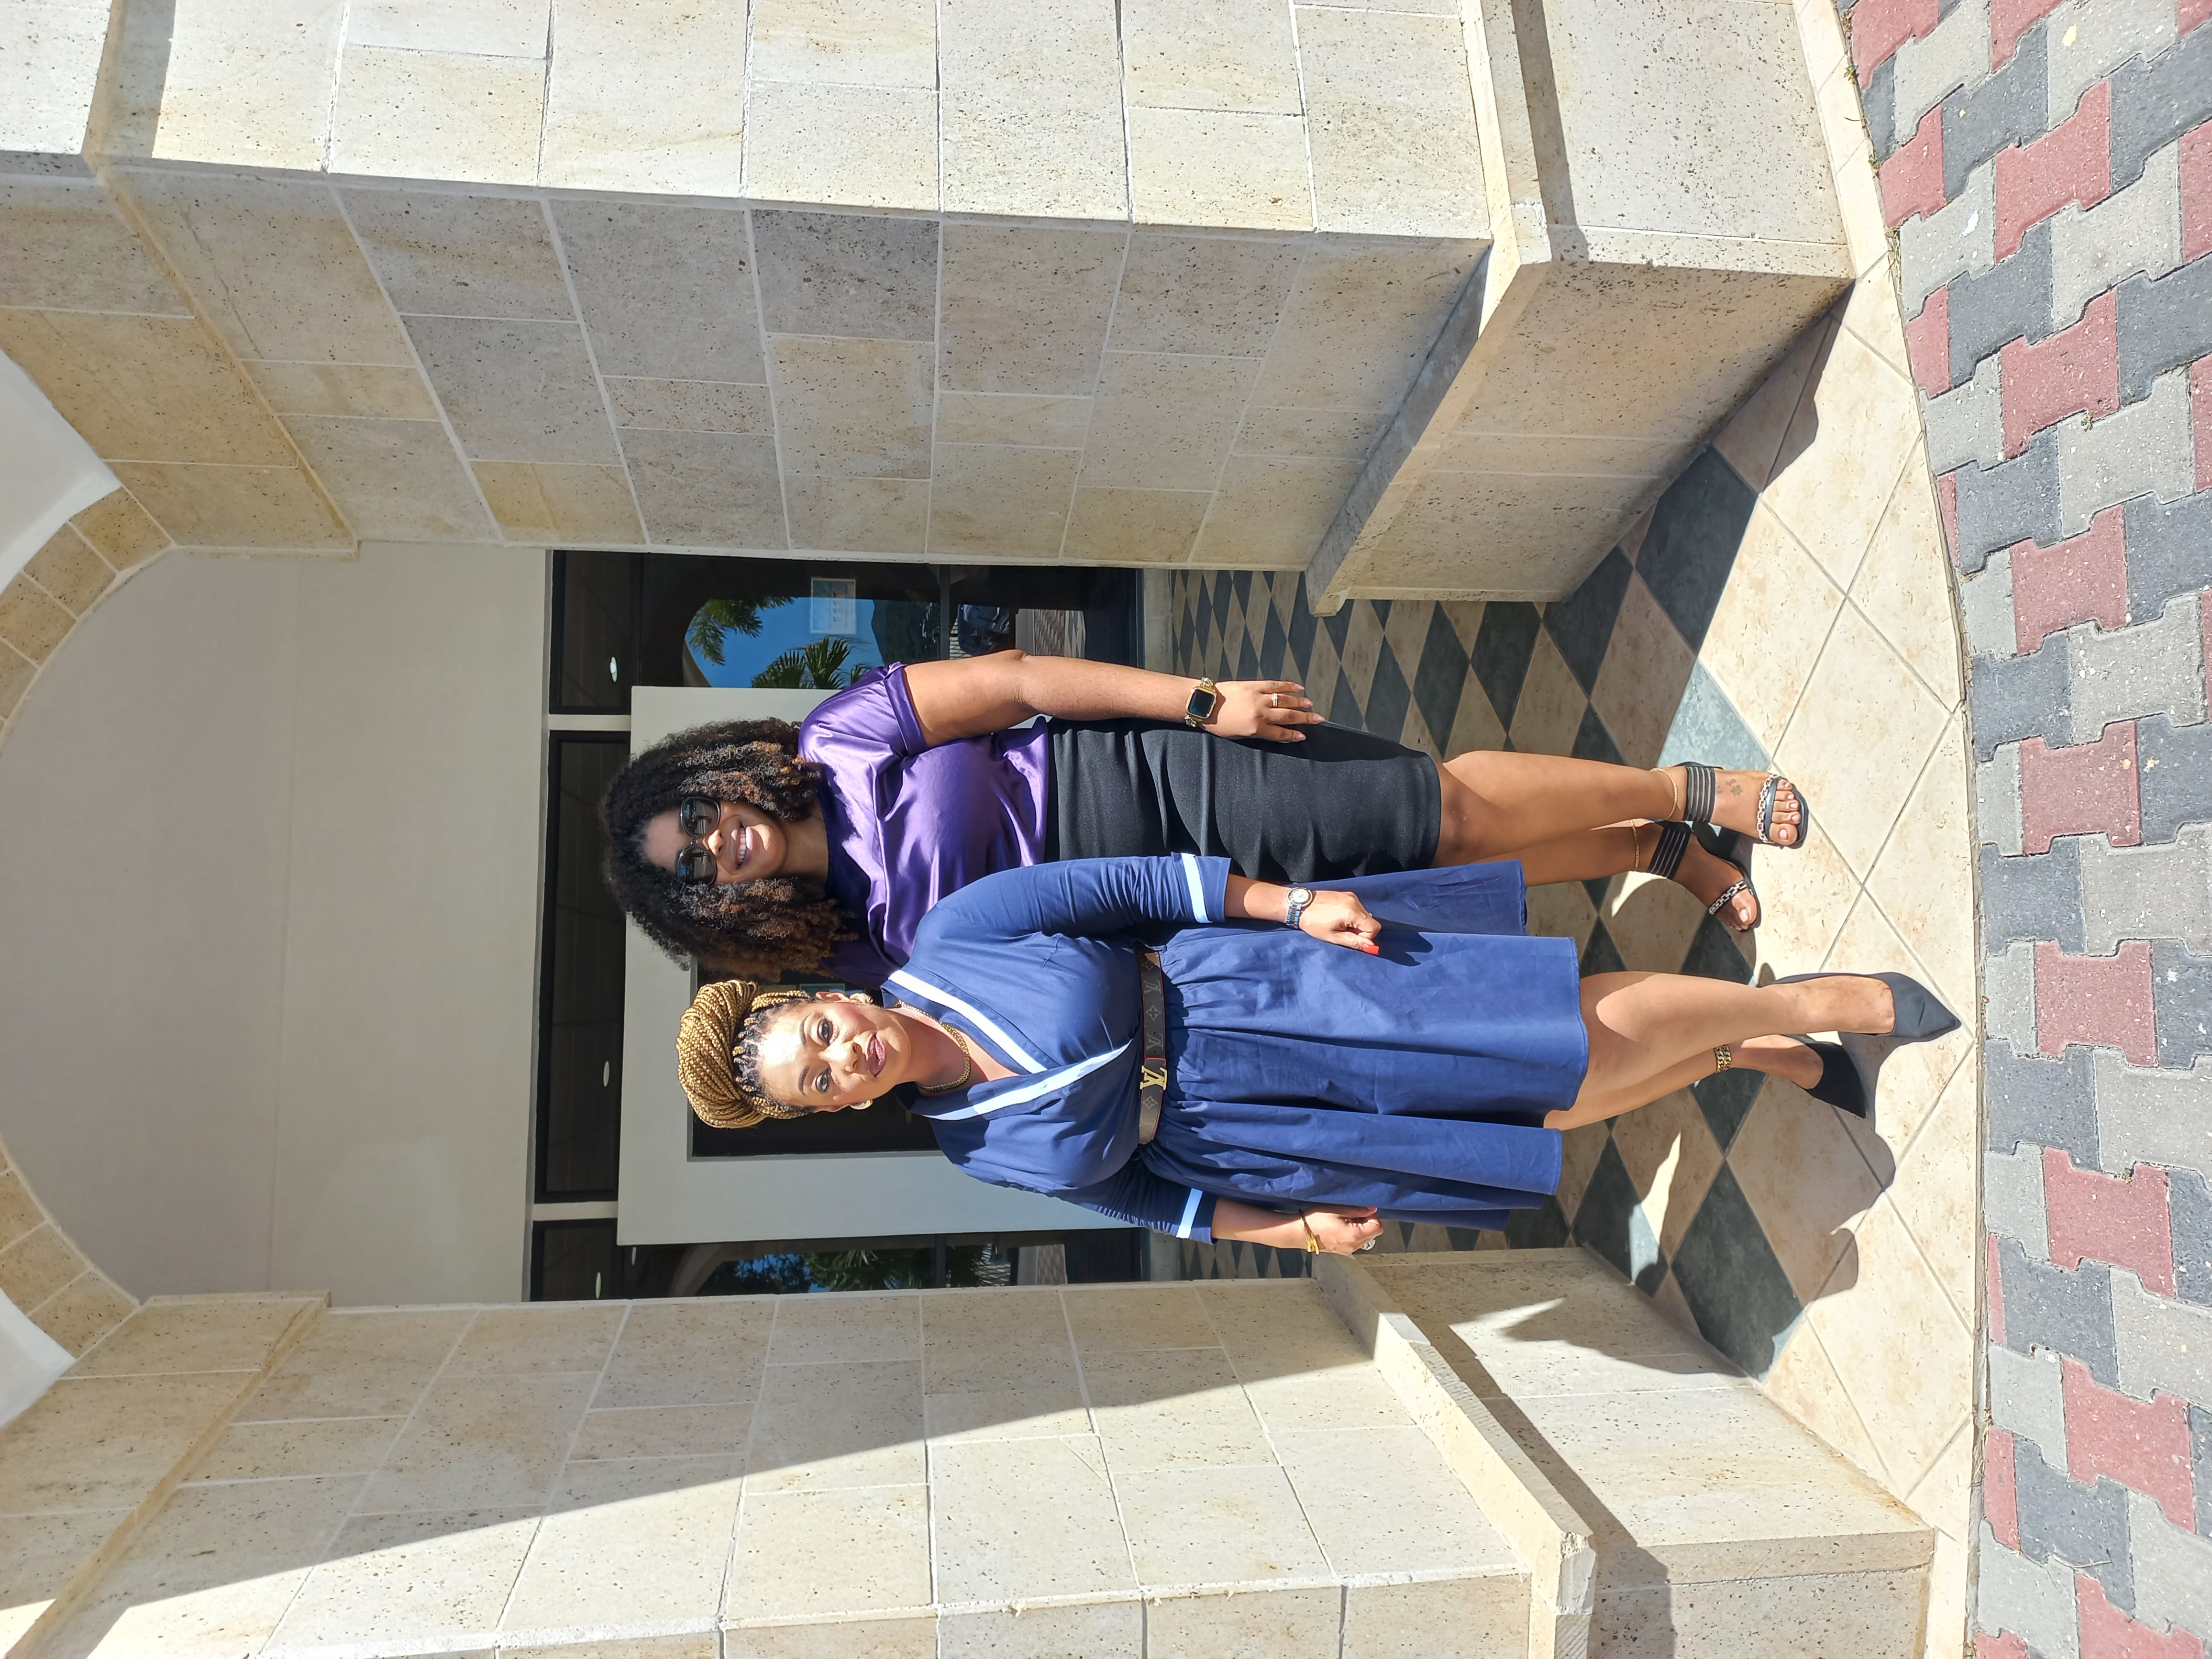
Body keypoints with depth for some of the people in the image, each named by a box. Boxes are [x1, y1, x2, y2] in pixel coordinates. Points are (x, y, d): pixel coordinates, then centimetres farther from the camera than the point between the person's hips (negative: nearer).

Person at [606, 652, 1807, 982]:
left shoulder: (837, 741, -8)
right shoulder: (865, 956, -2)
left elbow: (1011, 678, -7)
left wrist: (1204, 699, -12)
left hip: (1173, 773, -1)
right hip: (1183, 884, 1)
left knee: (1454, 814, -4)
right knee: (1457, 866, 0)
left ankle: (1686, 795, 18)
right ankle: (1662, 855, 22)